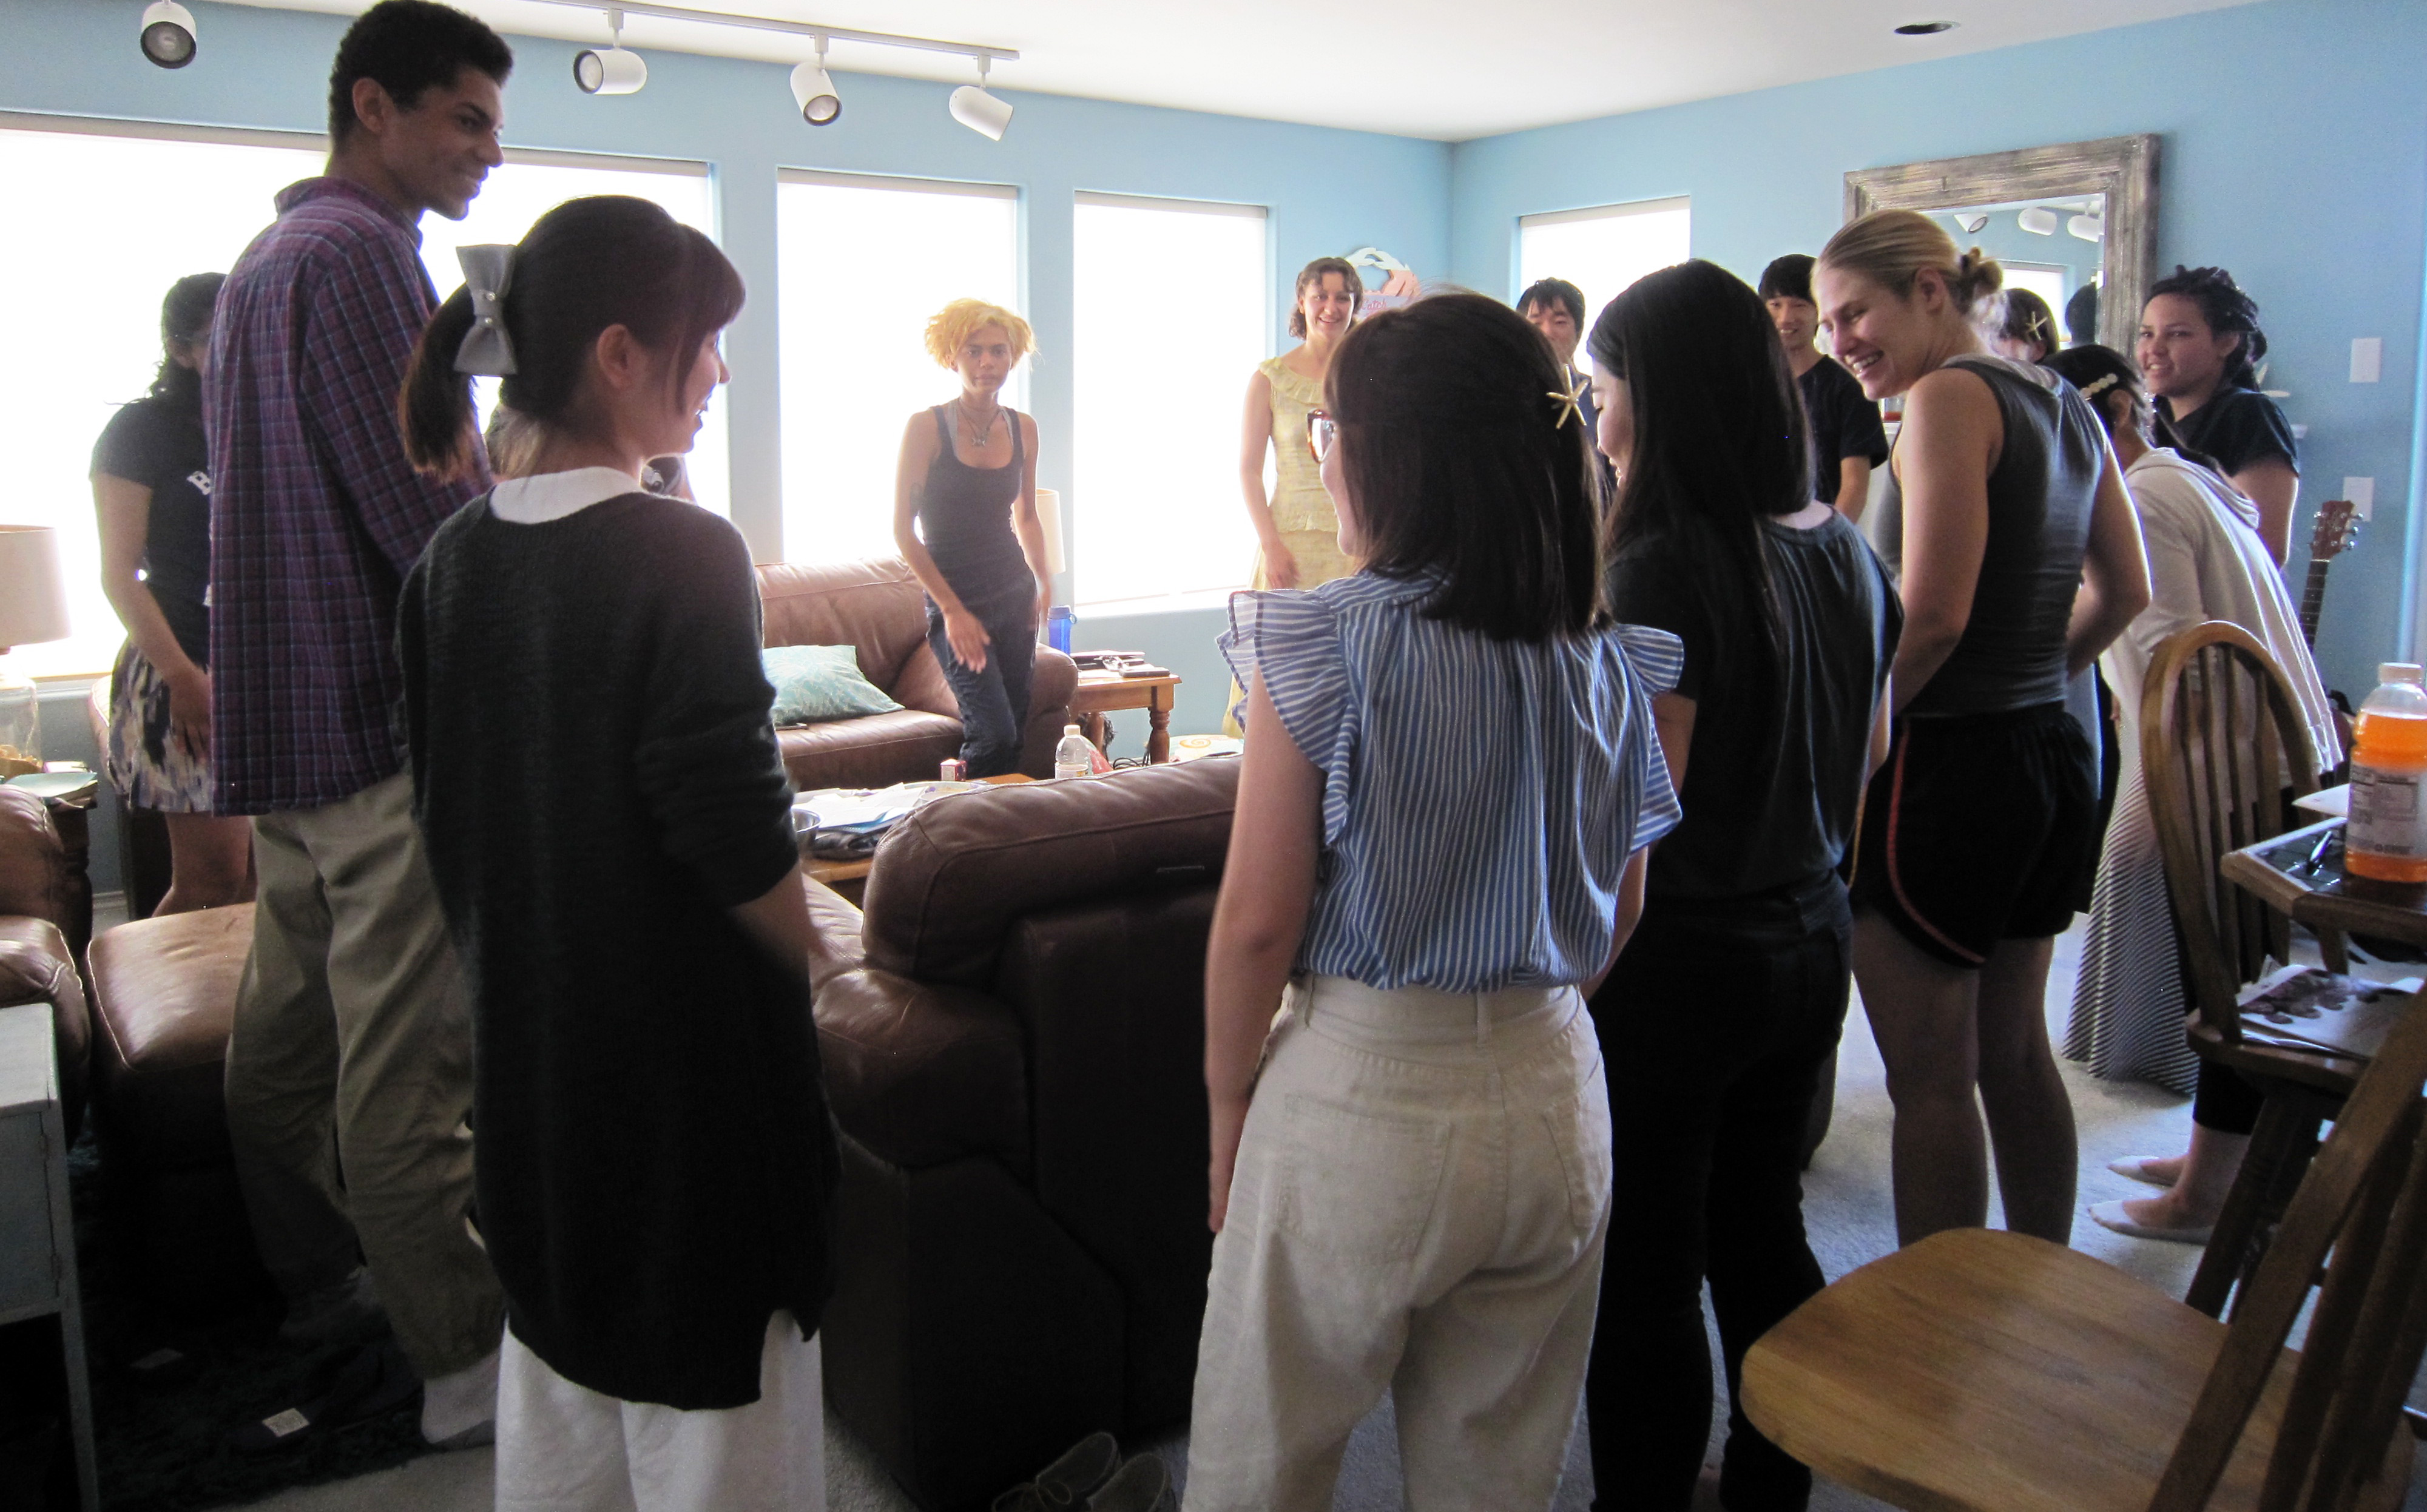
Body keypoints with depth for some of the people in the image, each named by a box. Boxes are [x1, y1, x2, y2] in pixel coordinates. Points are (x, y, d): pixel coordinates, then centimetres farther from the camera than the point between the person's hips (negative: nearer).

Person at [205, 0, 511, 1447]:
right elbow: (426, 512, -20)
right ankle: (470, 1360, 1)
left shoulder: (267, 257, 20)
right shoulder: (357, 254, -13)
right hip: (380, 717, -11)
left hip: (283, 712, 11)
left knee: (293, 1022, 17)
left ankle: (326, 1280, 32)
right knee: (407, 1047, -7)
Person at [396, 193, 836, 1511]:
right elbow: (741, 851, -21)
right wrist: (831, 964, -5)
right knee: (706, 1398, 9)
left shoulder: (453, 560, 1)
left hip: (525, 1042, 7)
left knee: (557, 1371, 23)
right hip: (685, 1048, -7)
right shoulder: (681, 554, -19)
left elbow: (447, 822, 9)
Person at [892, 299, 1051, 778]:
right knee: (994, 734, -17)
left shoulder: (1023, 428, 6)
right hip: (956, 601, -5)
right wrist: (952, 609, -12)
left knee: (1014, 734, 5)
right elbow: (903, 528, -8)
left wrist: (1043, 577, 5)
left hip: (1015, 596, 5)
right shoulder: (927, 427, -9)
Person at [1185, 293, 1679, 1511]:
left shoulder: (1325, 642, -15)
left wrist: (1228, 1101, 0)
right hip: (1554, 1092, 6)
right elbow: (1620, 912, 9)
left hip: (1359, 1092, -5)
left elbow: (1260, 921, -13)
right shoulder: (1607, 659, 1)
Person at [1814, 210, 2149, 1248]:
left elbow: (1932, 616, -22)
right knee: (2015, 1053, 20)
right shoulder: (2065, 404, 12)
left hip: (1949, 767, -9)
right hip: (2054, 754, 9)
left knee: (1930, 1081, 2)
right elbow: (2123, 593, 18)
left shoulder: (1948, 396, -14)